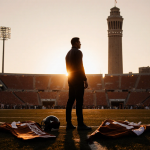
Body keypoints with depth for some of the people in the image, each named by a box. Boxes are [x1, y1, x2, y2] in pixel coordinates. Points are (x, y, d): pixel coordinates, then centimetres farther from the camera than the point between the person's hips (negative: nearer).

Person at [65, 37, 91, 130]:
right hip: (78, 79, -9)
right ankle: (80, 124, -9)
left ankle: (69, 124, 6)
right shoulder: (78, 52, -10)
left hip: (71, 79, 9)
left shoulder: (68, 54, 18)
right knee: (79, 101, -9)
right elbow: (80, 67, -17)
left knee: (71, 101, 6)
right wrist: (85, 80, -15)